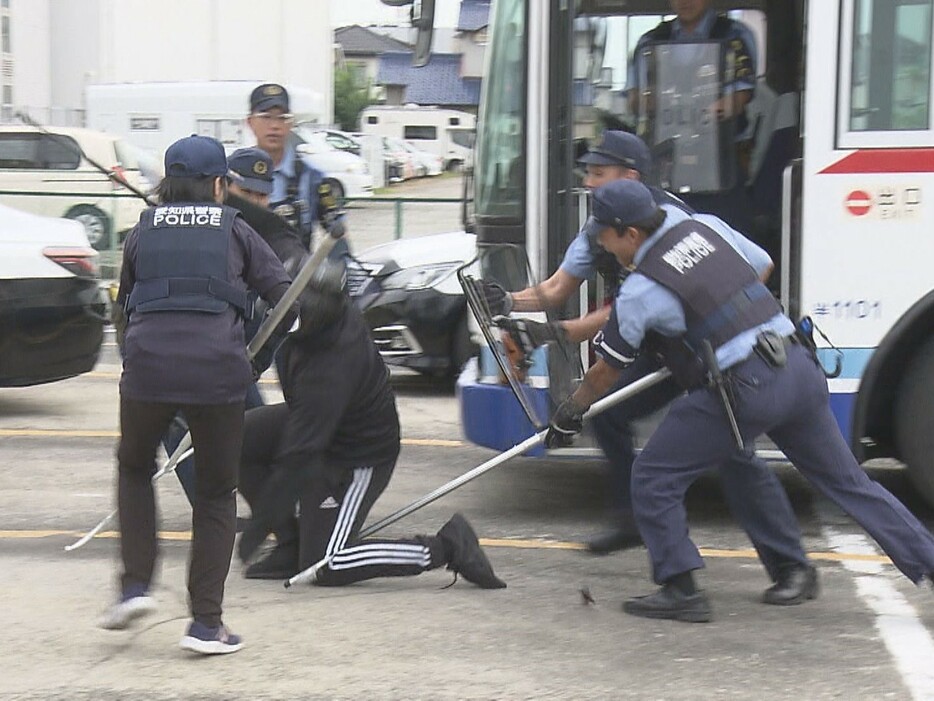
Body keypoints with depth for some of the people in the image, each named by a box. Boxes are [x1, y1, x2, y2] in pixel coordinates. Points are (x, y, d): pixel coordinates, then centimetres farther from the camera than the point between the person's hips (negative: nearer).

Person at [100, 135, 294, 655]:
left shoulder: (143, 232, 17)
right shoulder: (234, 231, 14)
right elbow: (284, 292, 9)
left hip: (147, 367, 1)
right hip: (219, 372, -1)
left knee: (135, 467, 28)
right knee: (216, 494, 14)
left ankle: (136, 585, 15)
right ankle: (207, 623, 9)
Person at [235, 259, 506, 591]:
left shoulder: (328, 373, -38)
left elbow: (299, 455, -35)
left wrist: (259, 525, -31)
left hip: (358, 457, -9)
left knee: (325, 567, -7)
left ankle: (446, 547, -3)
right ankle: (291, 545, 6)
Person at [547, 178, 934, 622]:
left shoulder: (641, 290, -6)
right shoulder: (703, 227, 10)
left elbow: (605, 372, 5)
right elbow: (760, 264, 26)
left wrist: (569, 414, 21)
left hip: (745, 388, -7)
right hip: (802, 368, 7)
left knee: (654, 478, 6)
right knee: (848, 482, 20)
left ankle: (681, 590, 5)